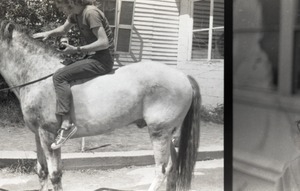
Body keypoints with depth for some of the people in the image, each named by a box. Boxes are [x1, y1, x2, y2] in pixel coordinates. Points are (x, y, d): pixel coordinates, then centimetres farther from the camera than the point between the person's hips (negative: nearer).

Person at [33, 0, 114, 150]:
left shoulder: (91, 13, -18)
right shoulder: (75, 14, 9)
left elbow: (103, 42, -22)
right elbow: (63, 29, 28)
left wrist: (76, 50, -21)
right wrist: (48, 33, 8)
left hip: (103, 60, -10)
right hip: (93, 57, 10)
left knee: (60, 76, -20)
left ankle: (66, 123, -25)